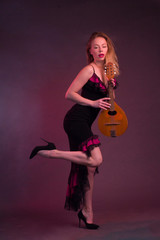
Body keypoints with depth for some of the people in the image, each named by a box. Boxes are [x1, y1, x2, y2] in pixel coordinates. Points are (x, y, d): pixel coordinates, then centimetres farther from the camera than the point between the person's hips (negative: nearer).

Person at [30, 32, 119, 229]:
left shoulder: (108, 70, 15)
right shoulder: (89, 70, -9)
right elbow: (69, 94, -11)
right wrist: (93, 103, -17)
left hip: (84, 123, 8)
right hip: (76, 119, -8)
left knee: (89, 167, 8)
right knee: (95, 160, -22)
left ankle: (86, 213, 19)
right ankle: (50, 152, -11)